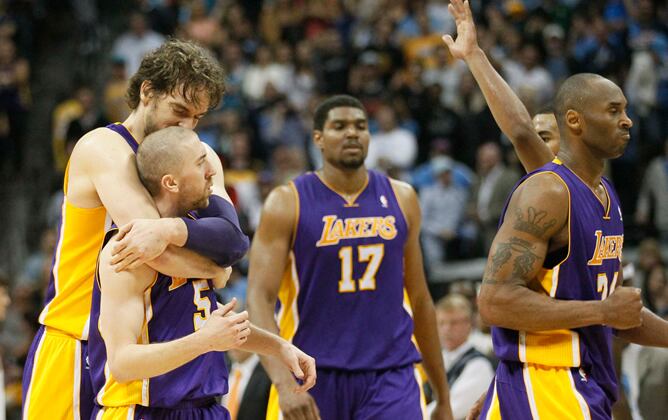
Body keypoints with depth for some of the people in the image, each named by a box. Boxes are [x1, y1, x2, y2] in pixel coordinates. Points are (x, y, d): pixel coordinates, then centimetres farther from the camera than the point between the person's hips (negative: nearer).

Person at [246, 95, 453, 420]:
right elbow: (260, 298, -10)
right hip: (313, 377, -2)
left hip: (390, 378, 2)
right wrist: (284, 383, -25)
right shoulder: (287, 204, -3)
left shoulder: (400, 199, 8)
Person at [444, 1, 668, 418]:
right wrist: (603, 311, -19)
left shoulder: (606, 196, 16)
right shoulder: (546, 193, -14)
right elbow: (495, 301, -22)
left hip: (585, 385, 10)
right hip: (545, 386, -10)